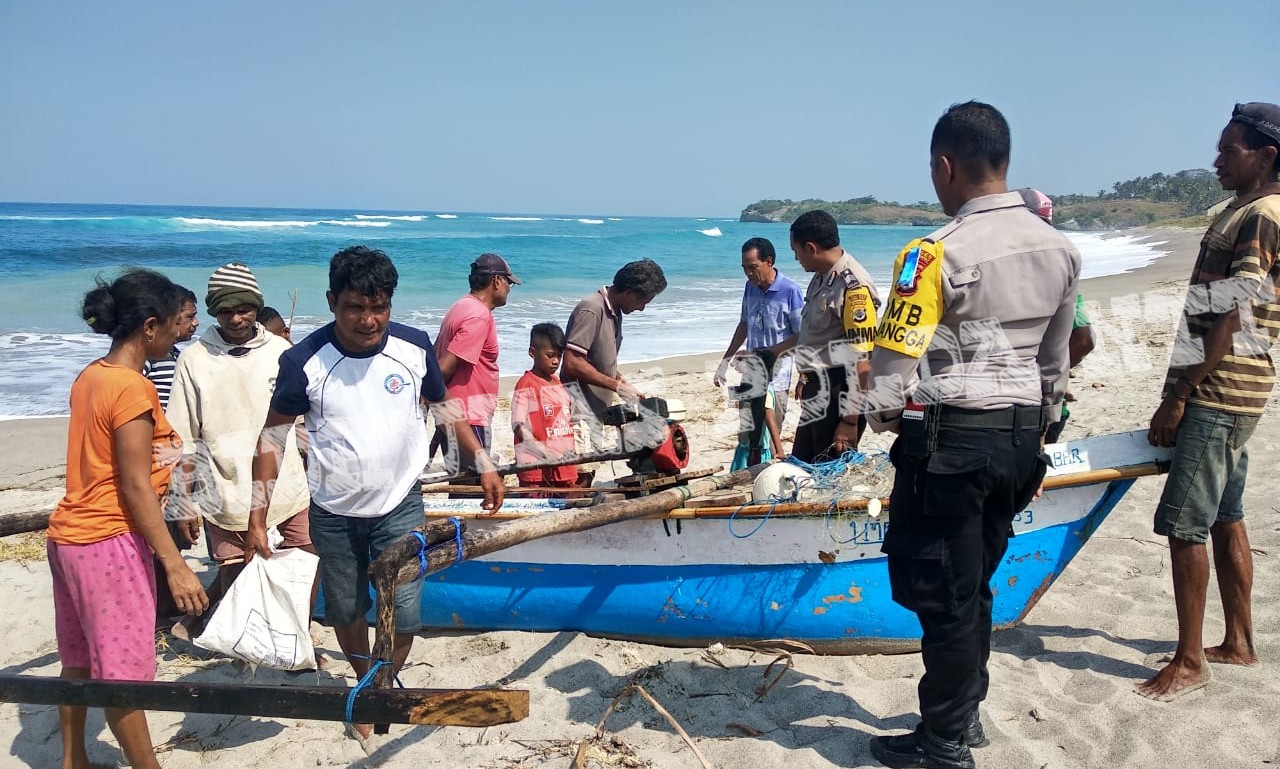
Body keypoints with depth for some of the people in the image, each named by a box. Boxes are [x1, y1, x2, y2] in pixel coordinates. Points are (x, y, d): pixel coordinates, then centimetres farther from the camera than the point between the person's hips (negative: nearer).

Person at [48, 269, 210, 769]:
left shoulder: (91, 376, 7)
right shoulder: (131, 388, -18)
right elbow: (135, 487, -20)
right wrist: (175, 565, -20)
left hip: (71, 536, 9)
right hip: (109, 544, -9)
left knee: (80, 660, 20)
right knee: (125, 671, 1)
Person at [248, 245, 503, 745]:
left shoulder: (415, 347, -11)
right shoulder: (304, 360, -16)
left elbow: (444, 408, 7)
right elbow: (272, 438, -6)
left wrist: (483, 464, 4)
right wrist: (257, 517, -9)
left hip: (400, 507, 0)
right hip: (333, 515, 0)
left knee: (403, 617, -3)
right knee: (346, 613, 15)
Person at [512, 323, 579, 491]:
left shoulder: (560, 385, 17)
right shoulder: (526, 384, -5)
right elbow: (519, 426, -10)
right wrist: (545, 452, -21)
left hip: (565, 465, 7)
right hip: (535, 466, -7)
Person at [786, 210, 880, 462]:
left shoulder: (853, 287, -21)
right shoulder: (822, 277, 8)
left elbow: (863, 362, -23)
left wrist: (850, 421, -23)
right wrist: (775, 350, 37)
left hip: (839, 398, -10)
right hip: (817, 396, 10)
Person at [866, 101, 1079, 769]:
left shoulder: (937, 252, -17)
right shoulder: (1058, 249, 7)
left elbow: (896, 356, -17)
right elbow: (1056, 358, 15)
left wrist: (880, 415, 1)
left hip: (950, 439, -7)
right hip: (1019, 436, 8)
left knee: (940, 592, 5)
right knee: (973, 583, 20)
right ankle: (965, 714, 33)